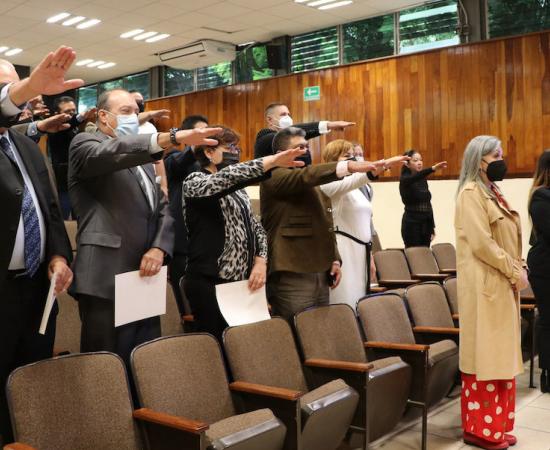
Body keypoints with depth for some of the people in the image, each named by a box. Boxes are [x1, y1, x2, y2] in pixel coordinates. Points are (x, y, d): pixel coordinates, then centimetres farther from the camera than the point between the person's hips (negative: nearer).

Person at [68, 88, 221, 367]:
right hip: (106, 281, -7)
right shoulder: (86, 144, 1)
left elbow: (164, 209, 16)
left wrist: (159, 248, -4)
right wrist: (171, 138, -37)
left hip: (144, 278, 7)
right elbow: (114, 153, -23)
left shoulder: (143, 160, 24)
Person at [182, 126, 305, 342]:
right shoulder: (194, 181, -6)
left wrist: (260, 261, -2)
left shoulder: (237, 189, 17)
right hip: (210, 283, -7)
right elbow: (226, 177, -26)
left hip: (243, 281, 7)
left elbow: (255, 227, 15)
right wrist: (271, 161, -36)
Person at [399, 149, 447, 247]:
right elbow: (417, 176, -31)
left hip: (426, 223, 6)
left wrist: (432, 227, 12)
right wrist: (433, 168, -48)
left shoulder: (423, 181, 12)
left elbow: (428, 203, 14)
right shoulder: (405, 180, -8)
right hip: (411, 223, -6)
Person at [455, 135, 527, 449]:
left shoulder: (492, 191, 17)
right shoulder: (471, 193, -12)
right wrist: (515, 272, -14)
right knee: (483, 354, -3)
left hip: (503, 283, 9)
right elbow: (481, 243, -20)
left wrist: (519, 269, 5)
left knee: (501, 353, 12)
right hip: (484, 284, -9)